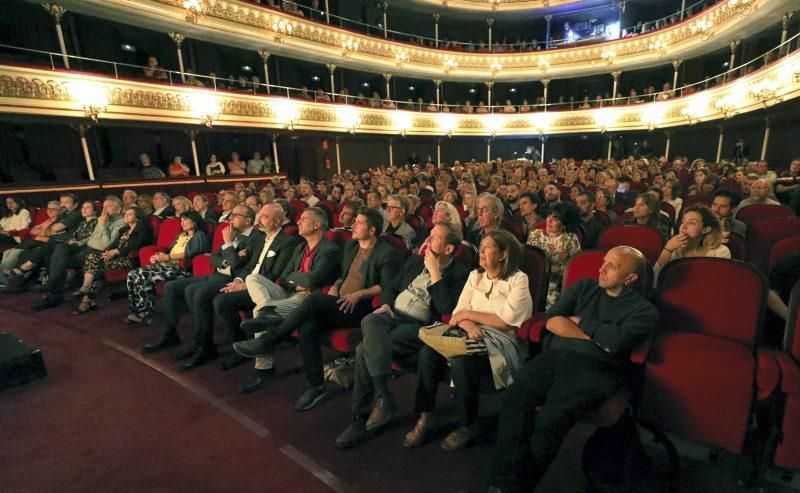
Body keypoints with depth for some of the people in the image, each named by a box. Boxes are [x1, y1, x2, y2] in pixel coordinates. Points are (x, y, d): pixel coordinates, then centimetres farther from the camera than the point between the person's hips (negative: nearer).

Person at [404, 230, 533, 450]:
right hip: (473, 335, 5)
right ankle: (425, 417, -10)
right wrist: (468, 324, -15)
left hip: (500, 342, -5)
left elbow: (505, 321, -12)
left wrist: (469, 314, -6)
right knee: (428, 352, -23)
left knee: (461, 361, -34)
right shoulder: (475, 276, 14)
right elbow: (458, 312, 8)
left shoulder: (518, 280, -2)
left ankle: (468, 425, -9)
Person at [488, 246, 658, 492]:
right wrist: (597, 337, 1)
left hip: (596, 368, -3)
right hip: (555, 355, 3)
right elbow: (552, 321, 9)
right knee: (516, 398, -28)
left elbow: (616, 342, -9)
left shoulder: (645, 311, 11)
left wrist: (581, 320, 5)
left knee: (552, 418, -32)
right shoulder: (584, 287, 22)